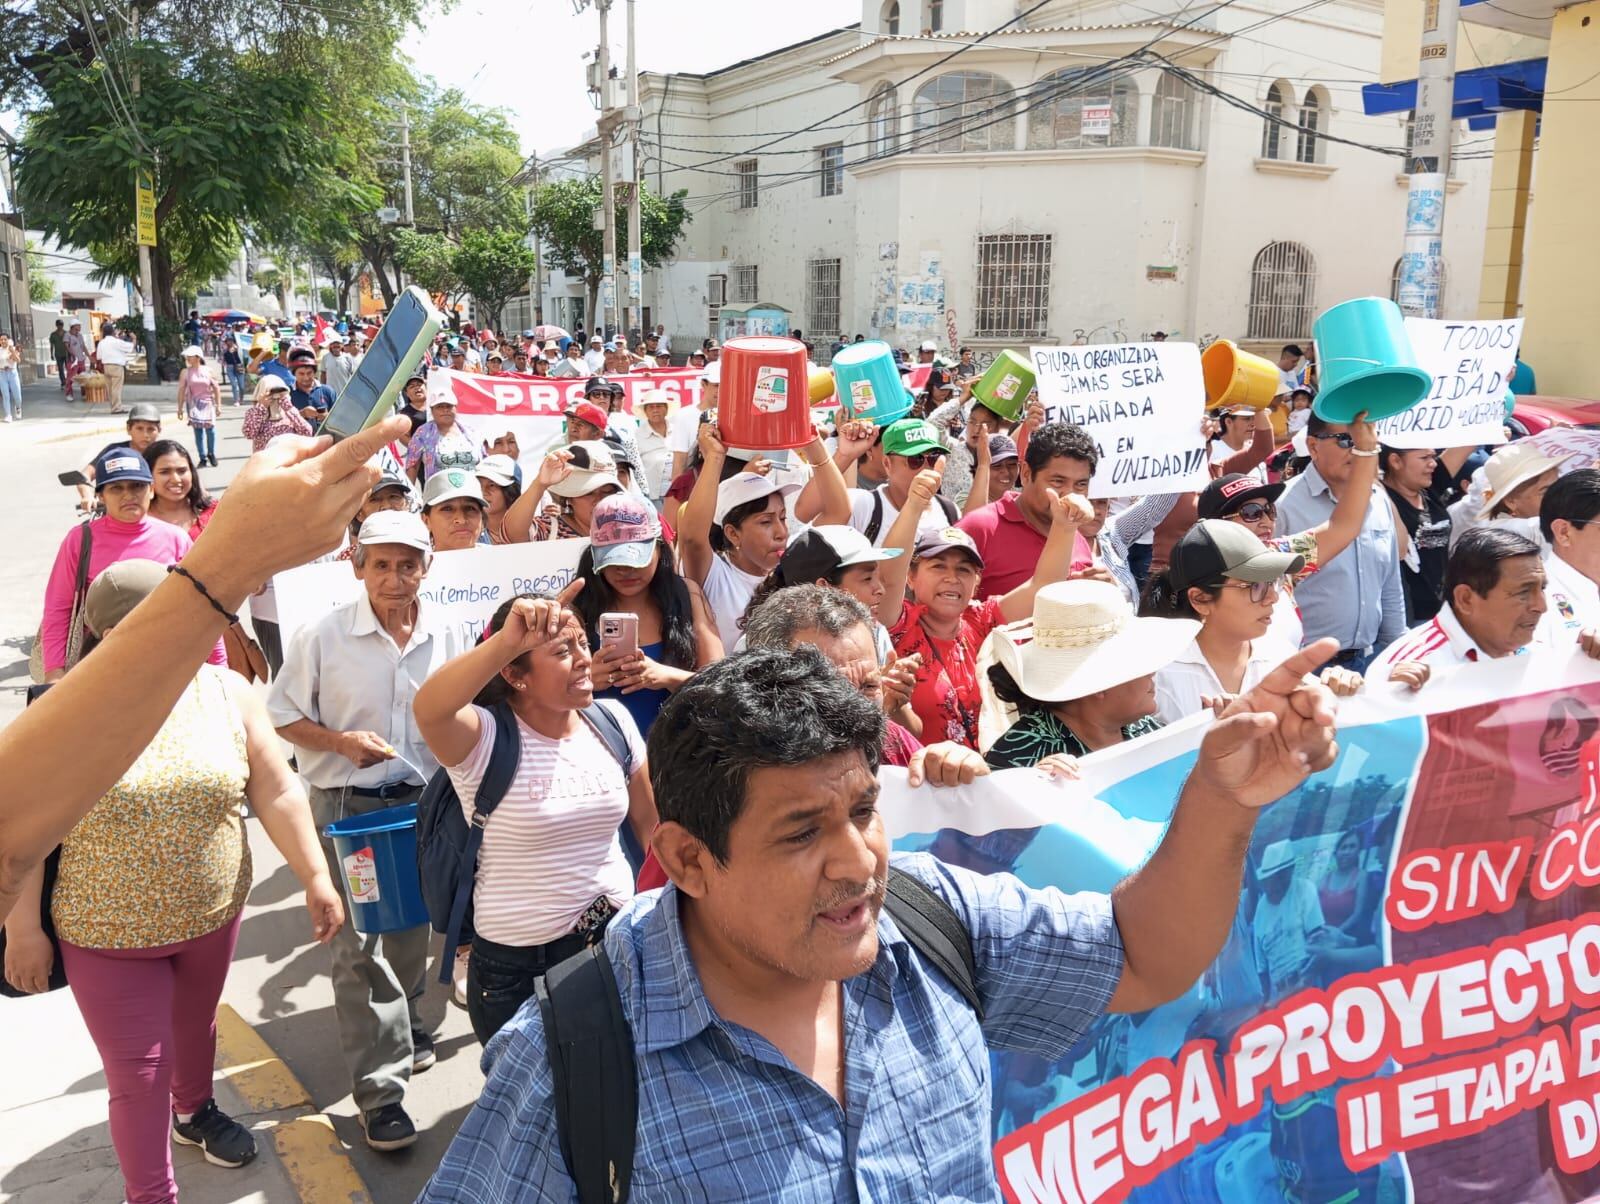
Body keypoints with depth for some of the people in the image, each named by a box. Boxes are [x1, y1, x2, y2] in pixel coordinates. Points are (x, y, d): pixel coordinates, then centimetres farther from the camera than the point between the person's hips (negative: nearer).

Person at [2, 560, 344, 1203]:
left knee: (196, 1024, 26)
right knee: (138, 1072, 5)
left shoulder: (226, 693, -8)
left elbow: (277, 791, -5)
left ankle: (196, 1109, 55)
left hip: (212, 915, 3)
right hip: (108, 933, -3)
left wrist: (315, 875, -6)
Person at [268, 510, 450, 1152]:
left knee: (411, 928, 19)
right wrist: (342, 742, -19)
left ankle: (403, 1026, 44)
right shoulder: (324, 635, -11)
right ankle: (380, 1090, 4)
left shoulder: (442, 636, -1)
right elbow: (281, 715, -3)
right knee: (359, 943, -4)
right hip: (346, 804, -4)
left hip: (422, 802, 4)